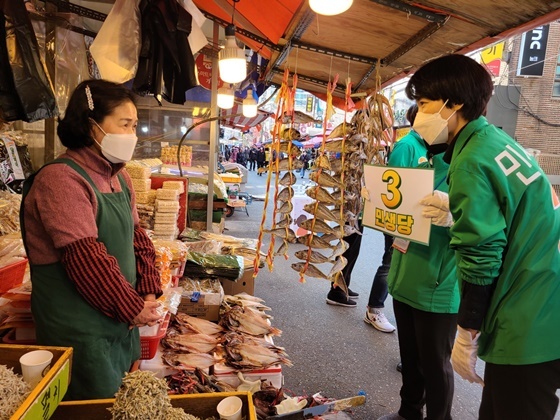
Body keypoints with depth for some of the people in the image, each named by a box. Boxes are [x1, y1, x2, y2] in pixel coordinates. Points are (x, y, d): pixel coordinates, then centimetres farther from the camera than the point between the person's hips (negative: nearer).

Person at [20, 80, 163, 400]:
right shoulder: (61, 179, -20)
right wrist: (131, 308, -15)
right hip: (81, 328, -8)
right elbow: (87, 259, -24)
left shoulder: (120, 178, 6)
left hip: (123, 316, 8)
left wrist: (148, 293, -1)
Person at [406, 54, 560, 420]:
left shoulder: (471, 161, -18)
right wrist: (456, 208, 11)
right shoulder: (497, 139, 9)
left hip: (528, 322, -9)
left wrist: (467, 336, -10)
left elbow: (481, 258, -20)